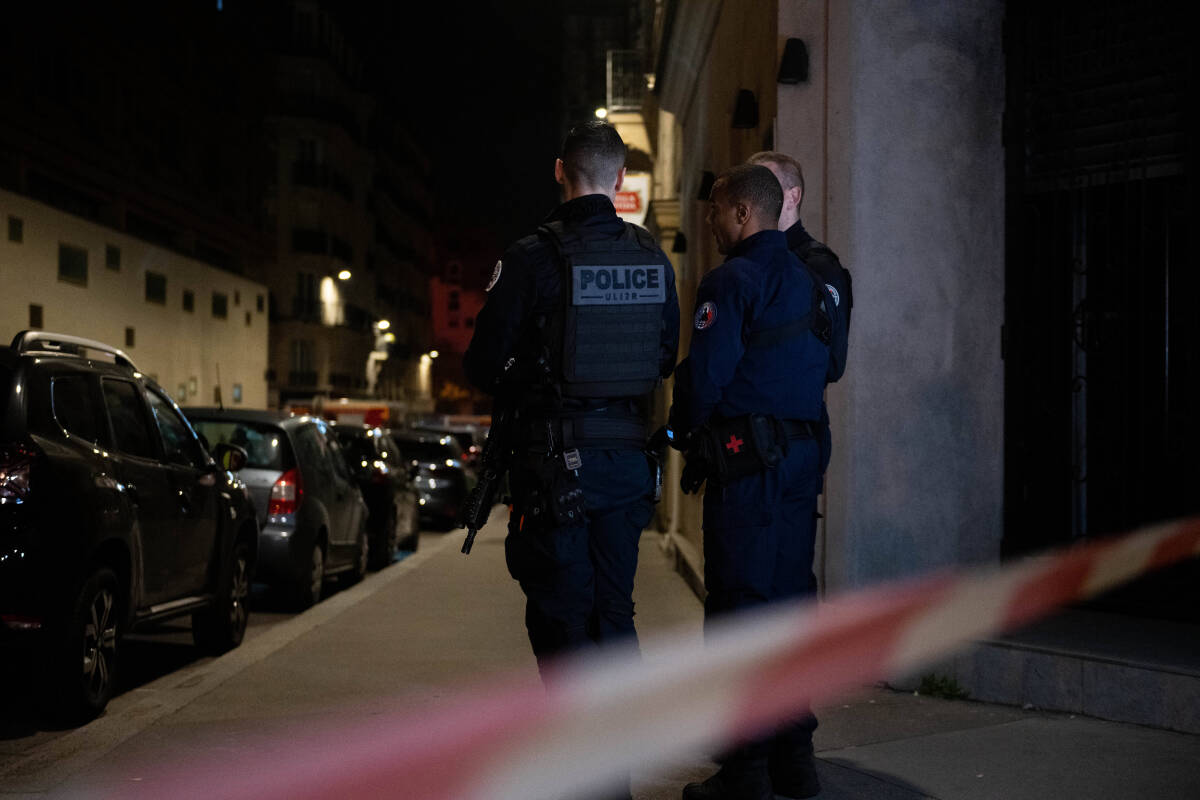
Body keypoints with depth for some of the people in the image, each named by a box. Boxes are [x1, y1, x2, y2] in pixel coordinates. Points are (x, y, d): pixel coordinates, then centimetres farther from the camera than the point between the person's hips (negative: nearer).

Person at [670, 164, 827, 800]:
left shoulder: (732, 280, -10)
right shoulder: (805, 279, 16)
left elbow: (705, 372, -15)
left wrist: (681, 426, 2)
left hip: (748, 458, -8)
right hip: (803, 452, 8)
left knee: (739, 602, -5)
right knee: (790, 597, 12)